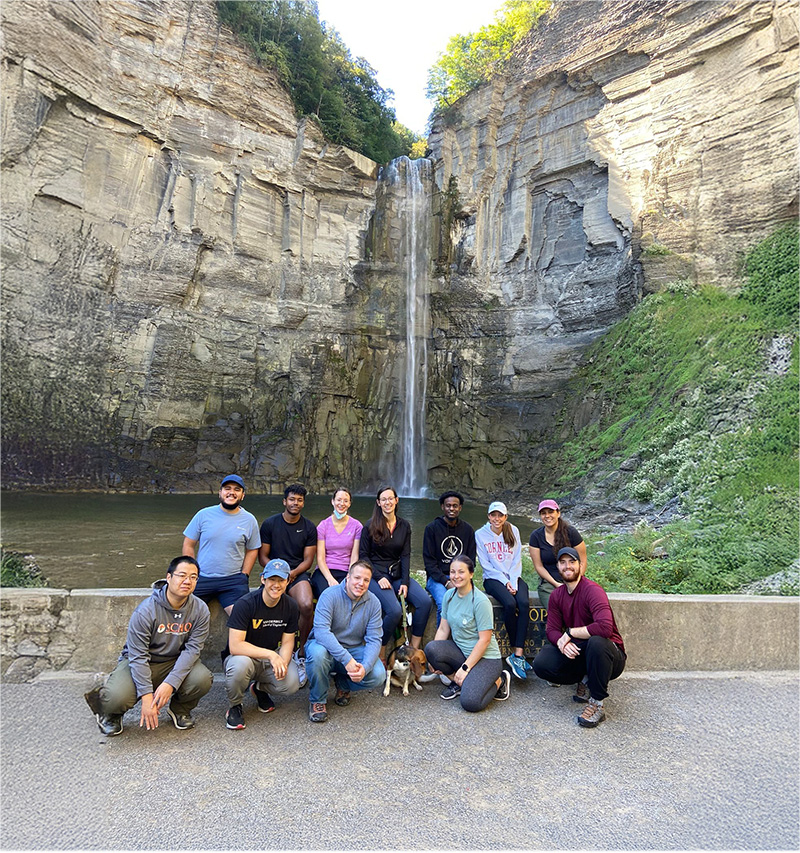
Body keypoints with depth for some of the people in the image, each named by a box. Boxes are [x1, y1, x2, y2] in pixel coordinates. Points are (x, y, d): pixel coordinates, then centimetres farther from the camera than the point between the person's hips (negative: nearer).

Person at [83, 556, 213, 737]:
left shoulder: (200, 610, -13)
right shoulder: (145, 611, -22)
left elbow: (192, 649, -15)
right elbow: (138, 656, -21)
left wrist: (170, 683, -27)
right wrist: (147, 695, -26)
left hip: (175, 662, 2)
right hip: (138, 662, -2)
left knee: (203, 680, -26)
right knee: (117, 698, -30)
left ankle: (179, 708, 9)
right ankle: (111, 714, 11)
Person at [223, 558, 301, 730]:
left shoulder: (290, 606, -6)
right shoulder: (245, 604, -22)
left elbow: (287, 642, 1)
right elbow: (235, 646, -27)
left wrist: (283, 662, -21)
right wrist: (270, 654, -33)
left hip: (272, 657, 4)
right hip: (246, 656, -4)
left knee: (292, 684, -24)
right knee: (240, 664, -39)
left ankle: (260, 688, 13)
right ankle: (235, 706, -4)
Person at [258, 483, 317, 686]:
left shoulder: (309, 527, 8)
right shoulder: (270, 524, 6)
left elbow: (308, 560, 7)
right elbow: (262, 556, 6)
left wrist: (293, 573, -12)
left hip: (298, 573, 0)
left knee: (307, 605, -29)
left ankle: (301, 653, -8)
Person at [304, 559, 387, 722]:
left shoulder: (373, 603, -7)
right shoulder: (330, 595, -19)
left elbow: (374, 640, -10)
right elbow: (321, 630, -31)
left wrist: (365, 667, -30)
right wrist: (346, 660, -39)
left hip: (355, 649, 3)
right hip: (328, 646, -3)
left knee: (378, 676, -21)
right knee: (317, 653, -37)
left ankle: (343, 684, 12)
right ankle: (317, 700, -7)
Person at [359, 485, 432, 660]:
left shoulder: (404, 526, 9)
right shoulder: (370, 526, -2)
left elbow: (405, 556, 6)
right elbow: (363, 555, -2)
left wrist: (405, 582, -6)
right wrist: (379, 577, -13)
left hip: (398, 574, 5)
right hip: (376, 575, -4)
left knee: (425, 602, -19)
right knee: (395, 610, -28)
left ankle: (414, 648, -6)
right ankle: (380, 652, -7)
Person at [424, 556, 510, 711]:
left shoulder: (480, 601, -19)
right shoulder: (449, 595, 1)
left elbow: (484, 640, -18)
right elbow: (443, 629, 4)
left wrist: (465, 668, -18)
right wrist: (433, 657, -8)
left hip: (486, 658, -6)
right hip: (460, 651, 6)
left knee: (470, 702, -26)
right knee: (431, 647, -23)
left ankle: (499, 681, 5)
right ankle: (457, 681, 3)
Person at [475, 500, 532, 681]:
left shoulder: (513, 531, 8)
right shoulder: (480, 534, 1)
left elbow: (517, 560, 6)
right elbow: (485, 564, -2)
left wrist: (513, 581, -9)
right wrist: (505, 581, -11)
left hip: (514, 577, 3)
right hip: (493, 579, -2)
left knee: (524, 603, -28)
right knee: (510, 604, -31)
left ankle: (517, 655, -28)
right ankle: (518, 653, -16)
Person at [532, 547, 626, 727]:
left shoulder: (592, 590, -20)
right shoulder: (557, 595, 3)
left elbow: (605, 627, -36)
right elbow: (551, 629, 0)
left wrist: (570, 632, -24)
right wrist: (562, 643, -24)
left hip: (610, 655, -6)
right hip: (577, 653, 6)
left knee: (597, 642, -41)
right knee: (540, 663, -17)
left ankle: (597, 704, -20)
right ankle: (585, 680, 7)